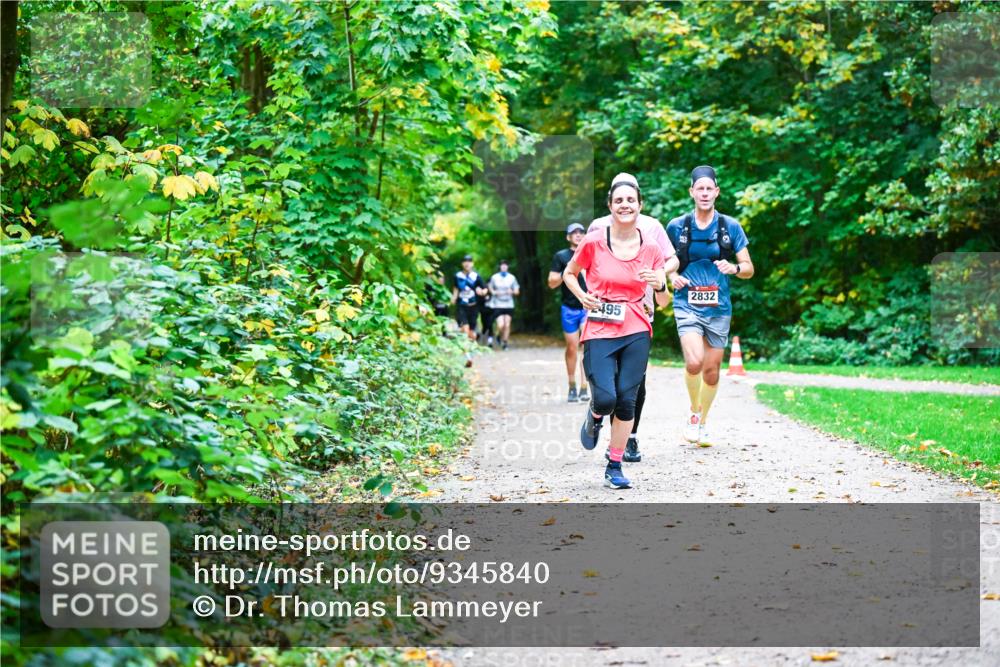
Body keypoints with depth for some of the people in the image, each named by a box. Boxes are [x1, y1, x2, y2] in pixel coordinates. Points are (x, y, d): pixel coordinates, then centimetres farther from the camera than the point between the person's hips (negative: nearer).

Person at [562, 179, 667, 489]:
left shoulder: (650, 247, 2)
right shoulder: (593, 242, -4)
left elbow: (662, 284, 10)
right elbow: (569, 274, 11)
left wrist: (658, 282, -14)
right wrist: (582, 297, -7)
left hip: (636, 332, 2)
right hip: (599, 332, -2)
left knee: (626, 399, 0)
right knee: (606, 398, -14)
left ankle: (615, 467, 13)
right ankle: (594, 416, 25)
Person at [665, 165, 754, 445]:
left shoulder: (730, 227, 2)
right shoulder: (677, 226, 1)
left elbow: (749, 269, 5)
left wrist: (734, 268, -17)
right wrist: (672, 276, -8)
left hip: (719, 309, 2)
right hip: (687, 306, -2)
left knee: (712, 369, 8)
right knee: (694, 362, -21)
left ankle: (703, 422, 29)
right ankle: (693, 412, 5)